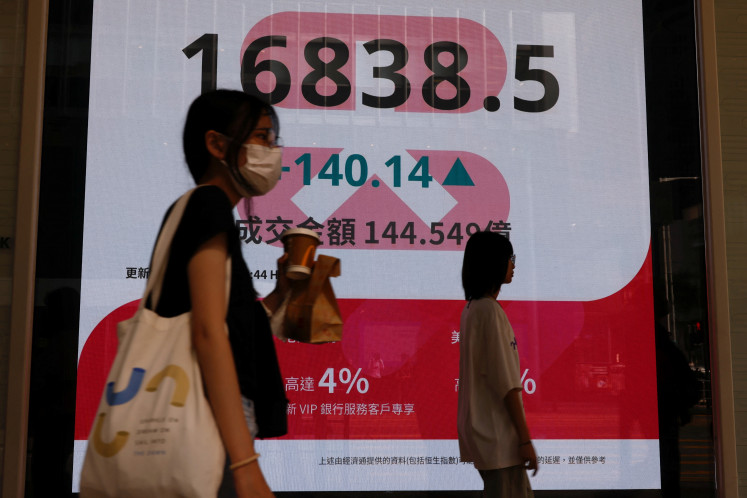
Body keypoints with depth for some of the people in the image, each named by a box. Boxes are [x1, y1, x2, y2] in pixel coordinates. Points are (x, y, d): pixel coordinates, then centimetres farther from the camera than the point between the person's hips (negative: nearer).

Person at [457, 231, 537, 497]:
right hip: (498, 434, -10)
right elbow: (506, 382, -20)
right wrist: (525, 438, -17)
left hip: (479, 424, 10)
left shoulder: (471, 309, 12)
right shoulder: (490, 310, -17)